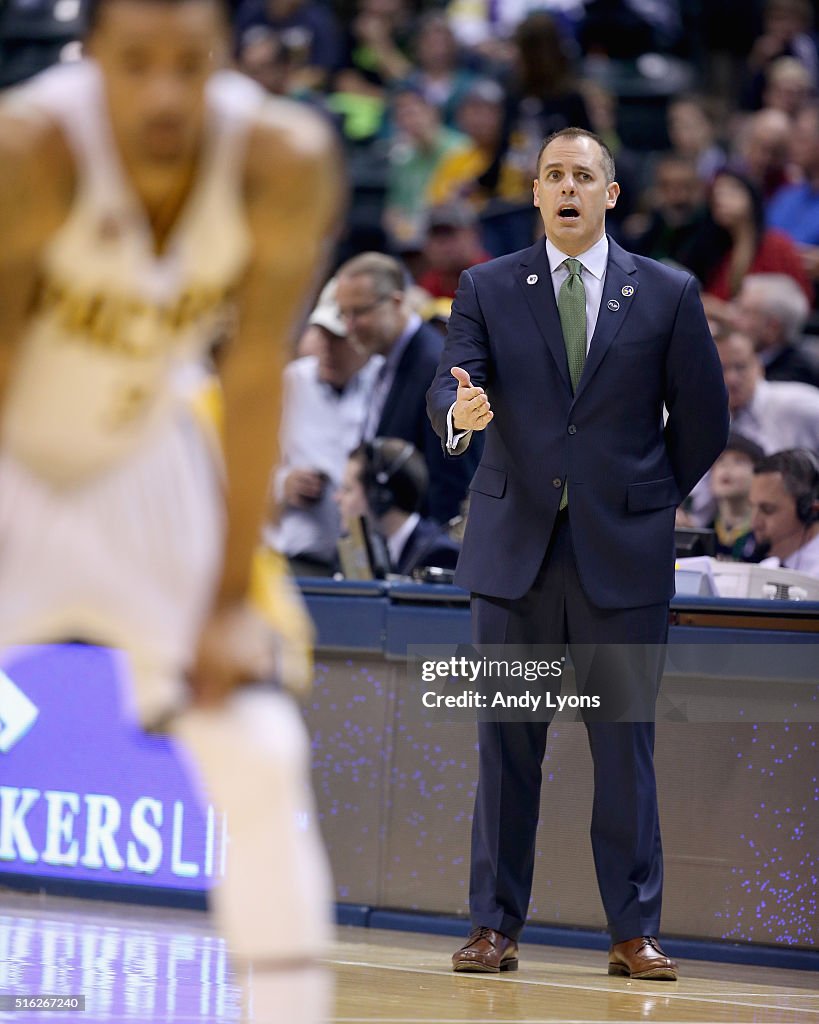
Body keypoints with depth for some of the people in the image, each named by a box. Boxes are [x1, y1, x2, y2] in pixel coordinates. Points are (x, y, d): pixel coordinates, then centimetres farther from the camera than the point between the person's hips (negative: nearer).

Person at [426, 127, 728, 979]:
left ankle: (635, 933, 5)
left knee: (625, 747, 0)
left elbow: (703, 420, 9)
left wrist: (651, 501, 9)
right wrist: (457, 413, -29)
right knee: (505, 744, 3)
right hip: (515, 549, 1)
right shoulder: (487, 290, 6)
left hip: (623, 556, -1)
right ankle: (495, 926, 8)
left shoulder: (667, 294, 4)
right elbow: (449, 384, -7)